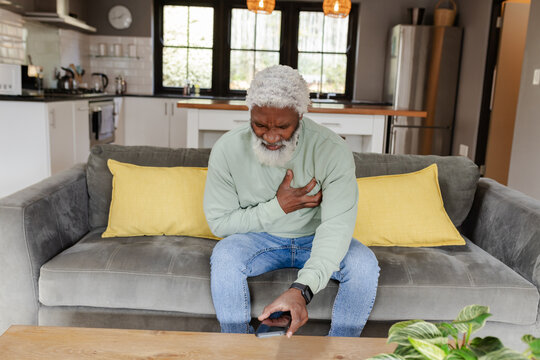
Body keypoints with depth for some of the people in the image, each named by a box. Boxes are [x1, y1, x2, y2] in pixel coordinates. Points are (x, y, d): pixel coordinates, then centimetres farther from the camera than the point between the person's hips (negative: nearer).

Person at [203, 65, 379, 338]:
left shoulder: (332, 150, -24)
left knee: (364, 264, -26)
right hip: (260, 238, 0)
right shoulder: (227, 149, -18)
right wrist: (277, 207, -24)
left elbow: (337, 226, -32)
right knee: (224, 255, -30)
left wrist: (302, 289, -47)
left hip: (315, 238, 0)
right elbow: (219, 223, -12)